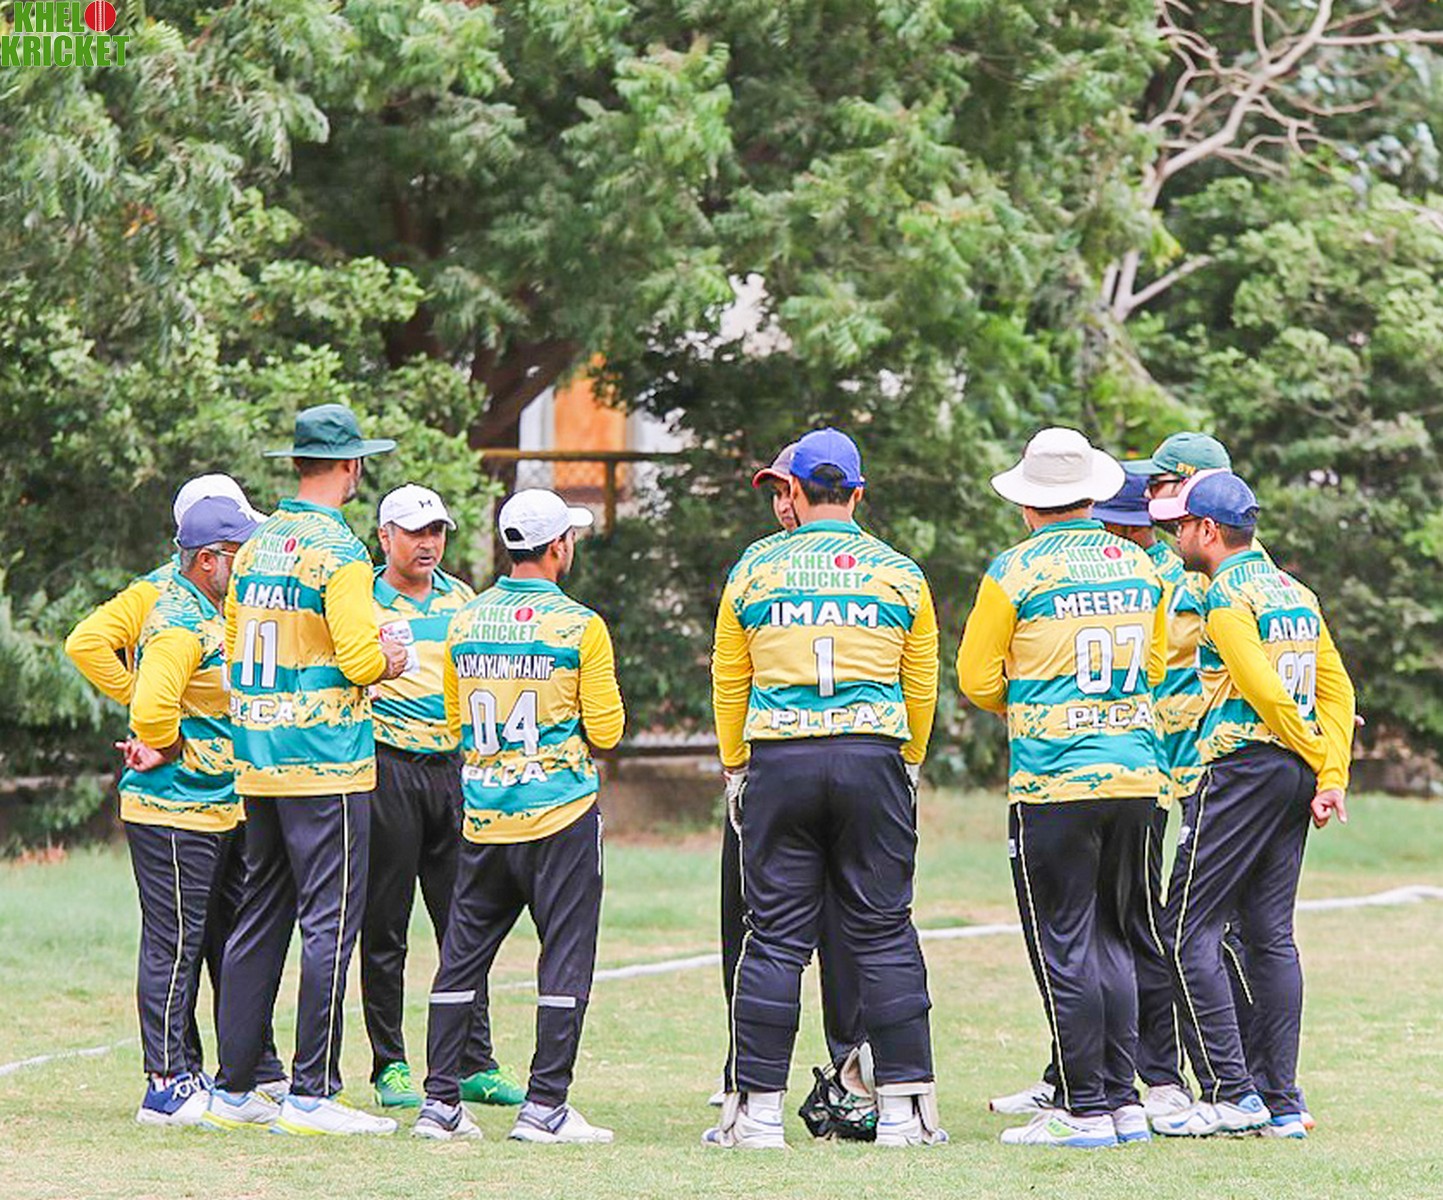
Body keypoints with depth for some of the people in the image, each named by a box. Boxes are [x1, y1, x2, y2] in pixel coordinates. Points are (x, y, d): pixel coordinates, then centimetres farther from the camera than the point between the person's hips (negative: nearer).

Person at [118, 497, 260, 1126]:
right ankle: (166, 1087, -5)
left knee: (188, 944, 15)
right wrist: (166, 751, -13)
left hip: (208, 809, 10)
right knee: (173, 944, -7)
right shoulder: (179, 625, -18)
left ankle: (185, 1075, 23)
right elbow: (152, 706, -31)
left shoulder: (208, 615, 15)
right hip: (173, 812, -10)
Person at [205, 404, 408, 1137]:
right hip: (325, 761, -8)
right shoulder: (338, 552, -12)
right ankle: (312, 1092, -7)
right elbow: (359, 658, -18)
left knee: (259, 920, 12)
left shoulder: (254, 548, 11)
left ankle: (233, 1090, 13)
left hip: (256, 765, 8)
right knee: (330, 920, -5)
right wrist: (387, 664, 3)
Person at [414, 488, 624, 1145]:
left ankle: (440, 1101, 8)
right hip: (561, 816, -5)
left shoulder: (464, 622, 5)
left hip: (483, 816, 5)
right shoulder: (580, 627, -9)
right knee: (565, 959, 0)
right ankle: (545, 1105, -4)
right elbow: (606, 731, -6)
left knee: (461, 960, 9)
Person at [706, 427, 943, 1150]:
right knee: (883, 934, 4)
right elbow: (921, 687, 11)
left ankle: (757, 1109, 0)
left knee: (775, 936, 2)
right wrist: (908, 766, 23)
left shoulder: (754, 570, 5)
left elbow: (728, 684, 10)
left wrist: (735, 769, 20)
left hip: (777, 764, 0)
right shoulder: (900, 574, 6)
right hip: (874, 760, 0)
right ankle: (903, 1106, 2)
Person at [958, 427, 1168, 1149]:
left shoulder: (1016, 572, -7)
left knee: (1064, 949, -1)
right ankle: (1123, 1102, 13)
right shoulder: (1140, 568, 9)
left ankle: (1085, 1109, -2)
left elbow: (977, 678, 1)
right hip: (1136, 776, 5)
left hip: (1053, 784, -5)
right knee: (1113, 940, 14)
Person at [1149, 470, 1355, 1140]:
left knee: (1189, 931, -5)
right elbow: (1337, 687, 12)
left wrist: (1317, 755, -6)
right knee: (1270, 935, 10)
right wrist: (1332, 776, 4)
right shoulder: (1297, 594, 16)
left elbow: (1265, 691, -17)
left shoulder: (1227, 595, -10)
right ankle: (1281, 1103, 7)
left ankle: (1231, 1092, -11)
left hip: (1241, 770, -9)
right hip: (1296, 776, 9)